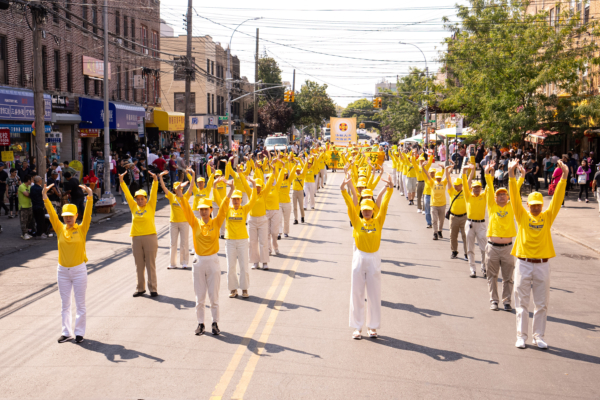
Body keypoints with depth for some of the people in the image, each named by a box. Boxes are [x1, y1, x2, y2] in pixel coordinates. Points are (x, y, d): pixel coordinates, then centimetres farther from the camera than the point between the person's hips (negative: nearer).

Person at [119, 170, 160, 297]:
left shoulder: (150, 206, 3)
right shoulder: (134, 207, 10)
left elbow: (154, 193, -6)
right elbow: (127, 194, 10)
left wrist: (155, 180, -17)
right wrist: (121, 181, 5)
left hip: (150, 237, -3)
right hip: (136, 238, 3)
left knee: (151, 265, 1)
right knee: (139, 266, 10)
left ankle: (153, 288, 7)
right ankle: (140, 288, 20)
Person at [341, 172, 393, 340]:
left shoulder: (378, 221, 3)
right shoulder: (357, 221, 2)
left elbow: (384, 205, -5)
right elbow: (350, 205, -6)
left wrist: (389, 189, -16)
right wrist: (343, 189, -17)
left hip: (374, 259, 0)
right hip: (359, 258, 0)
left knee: (374, 294, 6)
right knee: (357, 294, 4)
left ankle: (372, 326, 18)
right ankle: (357, 327, 13)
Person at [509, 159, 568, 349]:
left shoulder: (547, 217, 5)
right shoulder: (522, 216, 2)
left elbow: (557, 198, 0)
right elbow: (515, 196, -6)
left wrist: (564, 177, -9)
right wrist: (511, 174, -16)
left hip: (542, 265, 2)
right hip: (523, 264, -1)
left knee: (541, 304, 8)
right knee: (522, 303, 5)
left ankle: (539, 336, 18)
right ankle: (521, 336, 13)